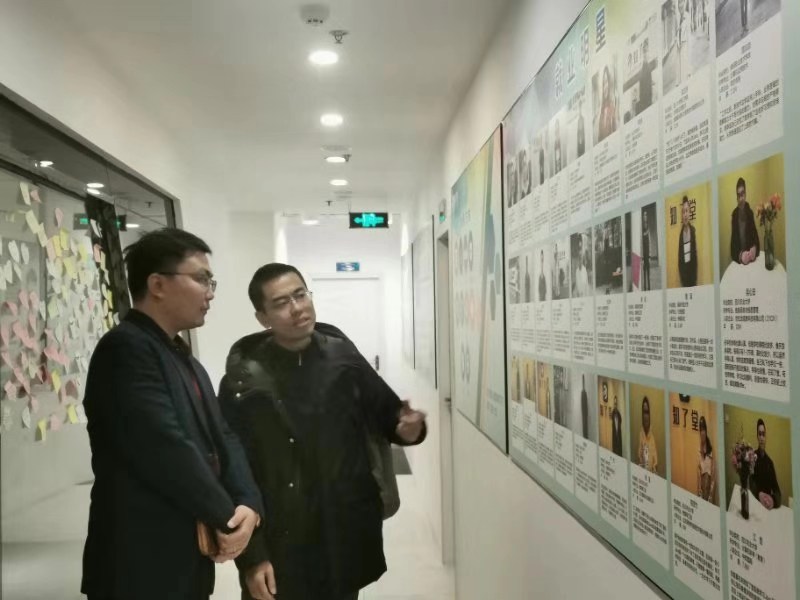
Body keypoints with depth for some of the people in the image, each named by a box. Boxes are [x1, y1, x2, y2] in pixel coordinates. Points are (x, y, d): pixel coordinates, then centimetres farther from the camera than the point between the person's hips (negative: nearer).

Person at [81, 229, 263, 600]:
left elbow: (220, 437, 7)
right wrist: (226, 517, -13)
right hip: (142, 564, -9)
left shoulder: (183, 358, 13)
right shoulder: (126, 348, -17)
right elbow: (165, 448, -25)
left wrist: (248, 502, -10)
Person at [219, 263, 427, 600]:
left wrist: (407, 427, -15)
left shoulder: (343, 357, -3)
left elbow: (385, 412, 7)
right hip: (281, 546, -3)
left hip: (347, 536, 3)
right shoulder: (244, 382, -12)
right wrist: (250, 558, -11)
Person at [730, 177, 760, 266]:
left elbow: (755, 236, 6)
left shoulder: (750, 212, 4)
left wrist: (754, 249, -15)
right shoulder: (734, 214, -3)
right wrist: (740, 255, -23)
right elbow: (733, 241, -5)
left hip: (750, 255, 1)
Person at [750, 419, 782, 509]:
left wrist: (773, 500, -18)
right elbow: (750, 481, -11)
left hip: (769, 506, 3)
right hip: (756, 502, -3)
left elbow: (777, 489, 3)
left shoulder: (769, 461, 12)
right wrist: (759, 494, -30)